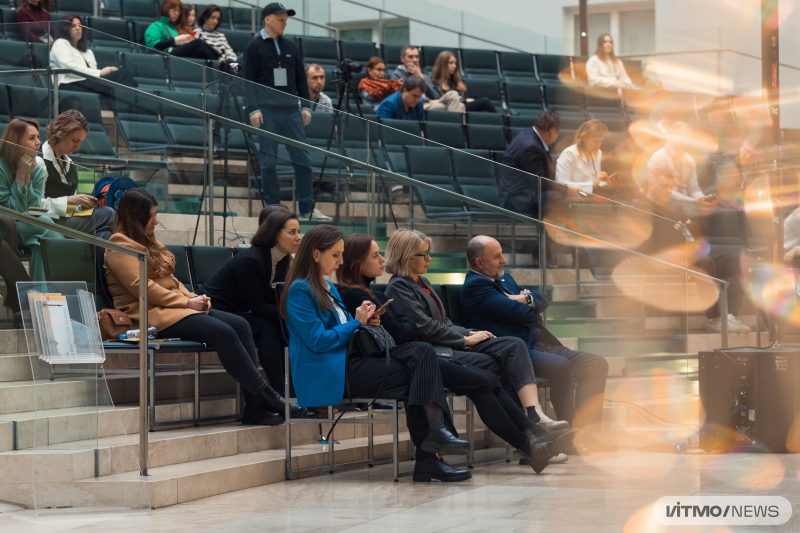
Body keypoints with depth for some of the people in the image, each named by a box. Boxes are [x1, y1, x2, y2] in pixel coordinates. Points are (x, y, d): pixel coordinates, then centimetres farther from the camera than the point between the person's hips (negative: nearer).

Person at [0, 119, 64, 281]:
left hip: (26, 229, 5)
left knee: (40, 242, -29)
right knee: (44, 223, -28)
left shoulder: (37, 171, 4)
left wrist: (27, 177, -13)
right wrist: (20, 176, -17)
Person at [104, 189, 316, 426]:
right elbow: (140, 287, -15)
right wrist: (186, 302, -13)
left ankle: (255, 407, -22)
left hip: (176, 308, 9)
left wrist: (194, 297, 4)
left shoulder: (149, 242, 26)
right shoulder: (120, 245, -4)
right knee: (222, 332, -28)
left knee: (240, 324, -13)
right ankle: (265, 395, -24)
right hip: (151, 315, -9)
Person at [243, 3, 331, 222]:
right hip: (267, 112, -4)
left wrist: (305, 106, 9)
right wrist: (254, 109, -11)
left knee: (302, 160, 1)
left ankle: (307, 209, 6)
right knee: (269, 163, -1)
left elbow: (301, 78, 18)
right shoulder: (255, 47, 2)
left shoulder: (290, 46, 15)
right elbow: (249, 81, -2)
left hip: (291, 111, 4)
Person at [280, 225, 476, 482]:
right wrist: (357, 323, -7)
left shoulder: (327, 287, 22)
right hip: (328, 374, -9)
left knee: (422, 351, -15)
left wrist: (366, 322, 5)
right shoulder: (300, 291, -8)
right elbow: (317, 341, -16)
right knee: (415, 376, -19)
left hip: (350, 360, 9)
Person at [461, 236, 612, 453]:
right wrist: (529, 308, 9)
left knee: (596, 364, -4)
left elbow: (542, 299, 20)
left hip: (539, 345, 10)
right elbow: (519, 313, -14)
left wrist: (527, 299, -2)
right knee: (561, 366, -35)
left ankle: (584, 428, -15)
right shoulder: (474, 286, -8)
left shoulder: (505, 278, 25)